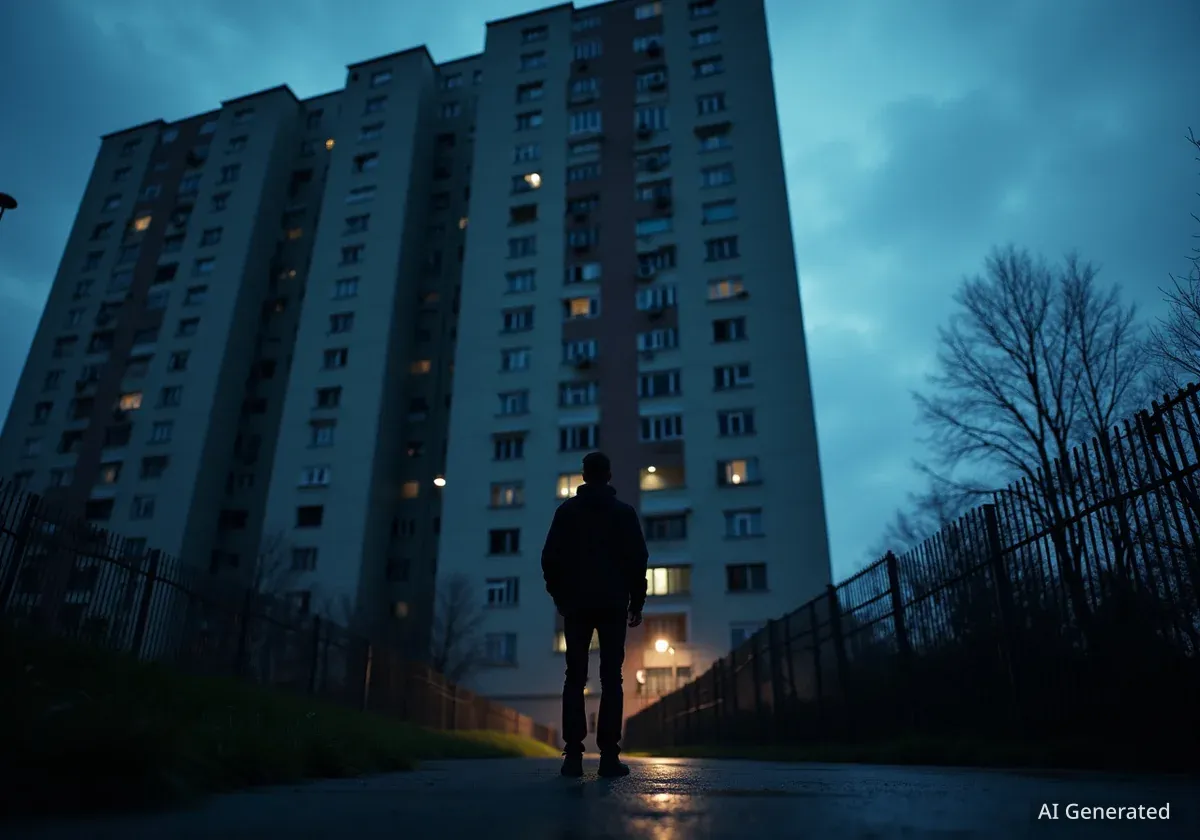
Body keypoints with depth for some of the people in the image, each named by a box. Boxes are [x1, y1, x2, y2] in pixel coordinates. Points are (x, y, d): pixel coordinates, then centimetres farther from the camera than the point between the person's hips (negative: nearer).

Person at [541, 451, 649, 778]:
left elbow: (551, 557, 2)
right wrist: (637, 602, 8)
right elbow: (638, 559, 1)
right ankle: (609, 755, -5)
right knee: (611, 679, -1)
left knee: (575, 678, 2)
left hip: (576, 604, 1)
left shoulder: (567, 510, 7)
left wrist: (559, 596, 12)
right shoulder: (624, 512, 6)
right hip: (613, 604, -1)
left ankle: (573, 754, -2)